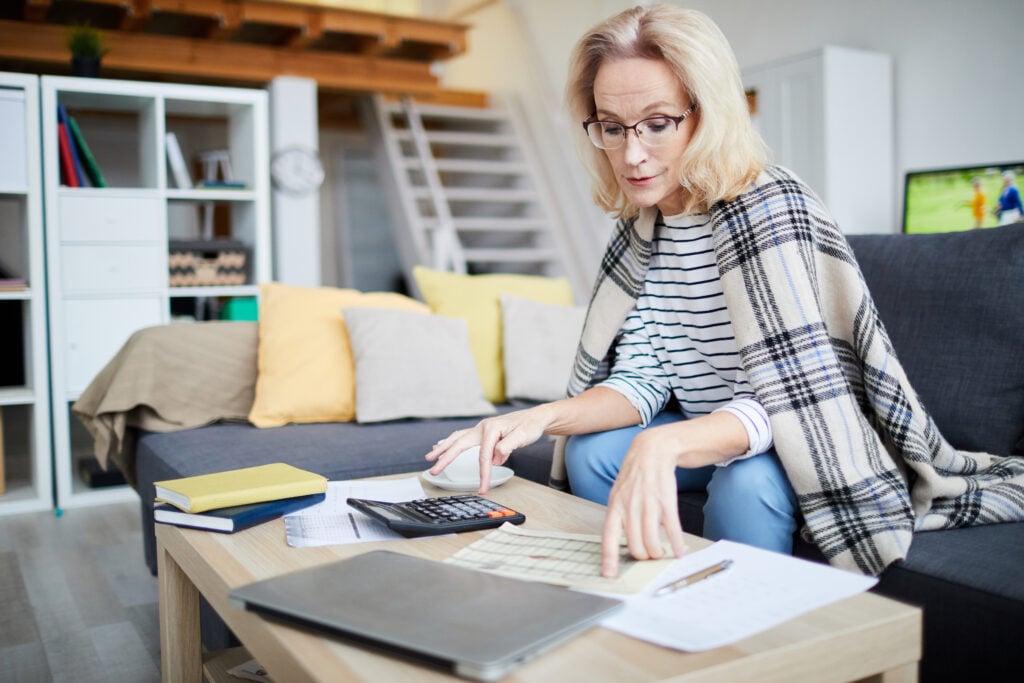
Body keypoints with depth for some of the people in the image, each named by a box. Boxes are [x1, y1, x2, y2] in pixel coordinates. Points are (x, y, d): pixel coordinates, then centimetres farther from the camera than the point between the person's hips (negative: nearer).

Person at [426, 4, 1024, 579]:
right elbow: (641, 378, -7)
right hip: (715, 435, 7)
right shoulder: (642, 224, -2)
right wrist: (542, 417, -26)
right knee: (590, 452, -8)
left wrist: (663, 445, -51)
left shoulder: (768, 209, -24)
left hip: (816, 445, -6)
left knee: (745, 482, -34)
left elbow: (788, 400, -32)